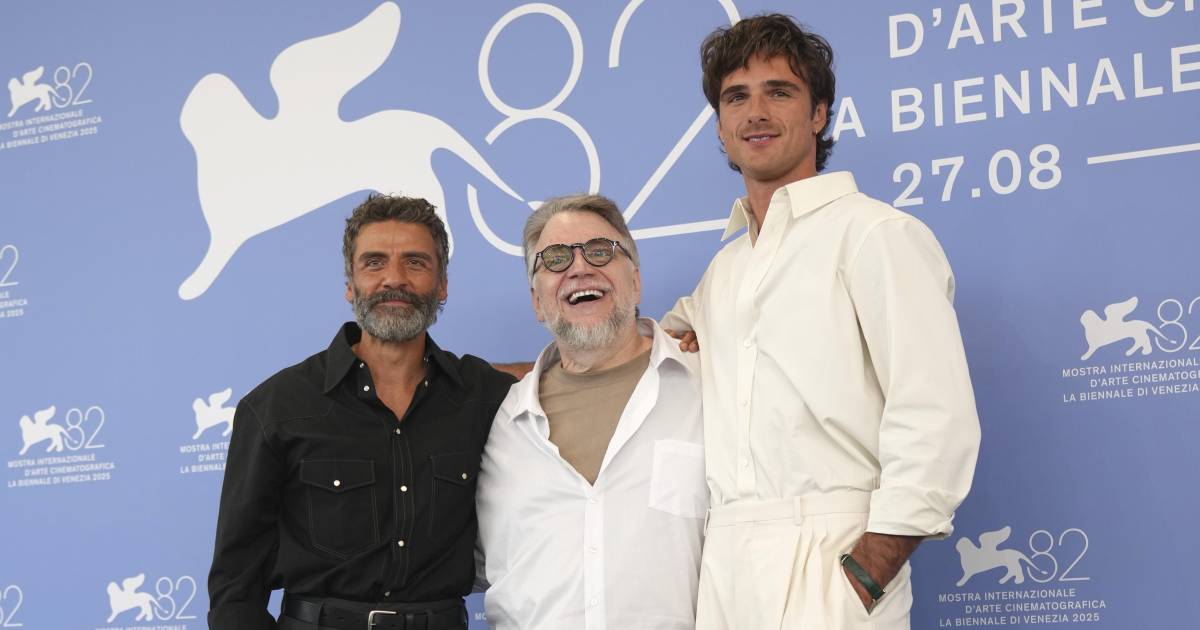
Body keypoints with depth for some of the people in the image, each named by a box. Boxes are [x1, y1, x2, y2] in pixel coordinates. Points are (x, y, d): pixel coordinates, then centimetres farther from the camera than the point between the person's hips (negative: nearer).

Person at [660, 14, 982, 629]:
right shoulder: (725, 266, 17)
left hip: (824, 564, -6)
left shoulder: (875, 233, -5)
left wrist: (861, 577, -18)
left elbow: (937, 423, -13)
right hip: (724, 569, 7)